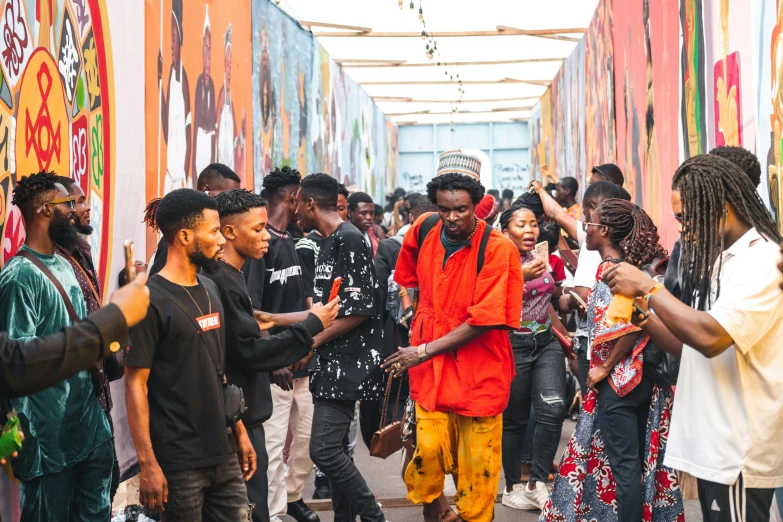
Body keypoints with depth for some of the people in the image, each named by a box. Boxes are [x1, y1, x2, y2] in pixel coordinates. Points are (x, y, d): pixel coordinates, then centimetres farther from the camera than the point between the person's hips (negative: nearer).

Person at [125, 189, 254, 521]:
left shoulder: (209, 291, 10)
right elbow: (136, 385, -14)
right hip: (178, 461, -7)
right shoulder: (152, 300, -13)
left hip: (223, 454, 7)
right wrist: (147, 463, -18)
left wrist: (239, 430, 14)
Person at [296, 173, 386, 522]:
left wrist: (313, 341, -13)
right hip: (333, 363, 10)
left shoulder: (350, 239, -13)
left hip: (348, 362, -10)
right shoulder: (329, 243, 15)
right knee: (335, 449, 11)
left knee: (324, 449, -13)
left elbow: (360, 309, -19)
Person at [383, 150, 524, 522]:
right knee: (427, 451, -6)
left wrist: (423, 352, -14)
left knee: (475, 463, 1)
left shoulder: (498, 250, -14)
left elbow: (483, 321, -16)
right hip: (429, 368, 3)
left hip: (479, 369, -3)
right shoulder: (424, 232, 2)